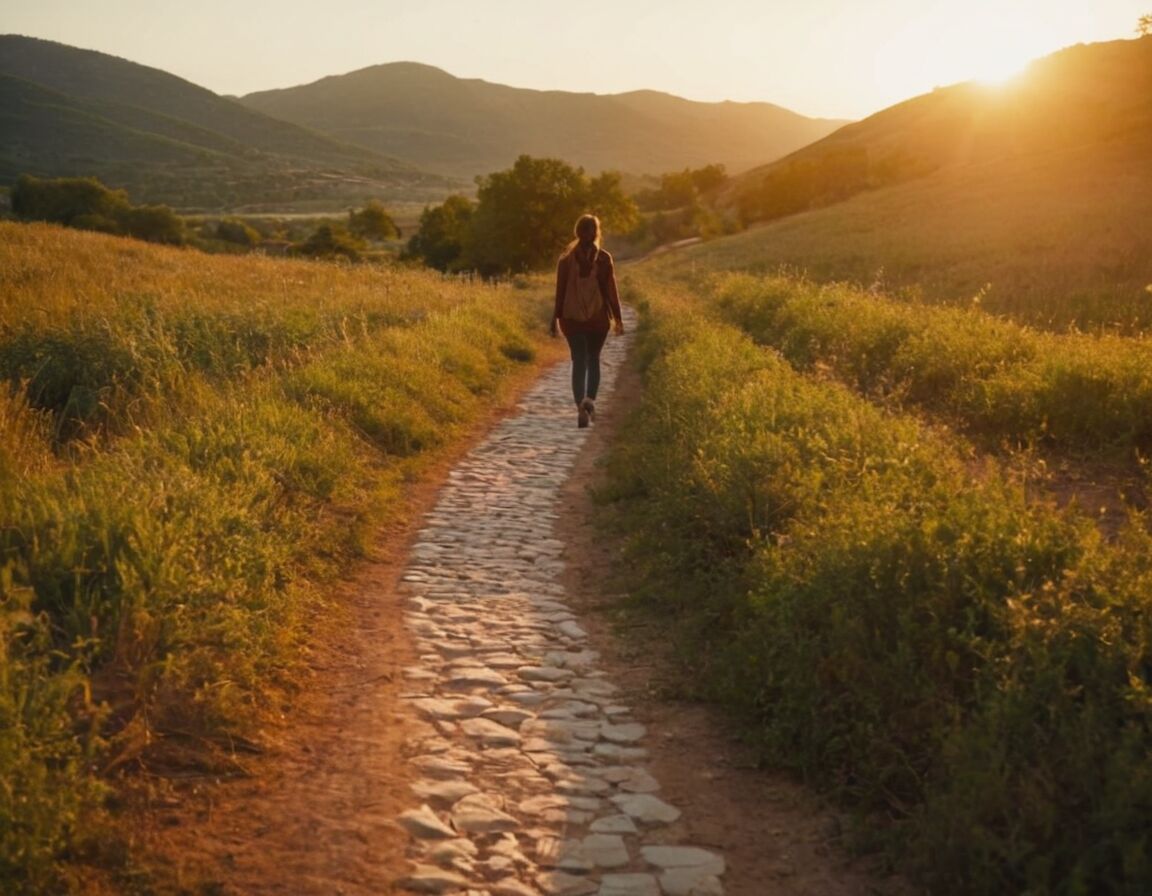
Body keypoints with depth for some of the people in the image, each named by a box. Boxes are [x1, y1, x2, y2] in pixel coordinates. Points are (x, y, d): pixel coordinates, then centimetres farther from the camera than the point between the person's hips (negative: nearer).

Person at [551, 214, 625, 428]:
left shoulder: (566, 259, -3)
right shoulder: (604, 259, -5)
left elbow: (560, 291, 0)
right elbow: (611, 291, -3)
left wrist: (556, 318, 6)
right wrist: (618, 317, 4)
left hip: (572, 318, 0)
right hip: (598, 318, 0)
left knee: (578, 362, 4)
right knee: (593, 359, 17)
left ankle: (581, 405, -11)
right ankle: (590, 399, 0)